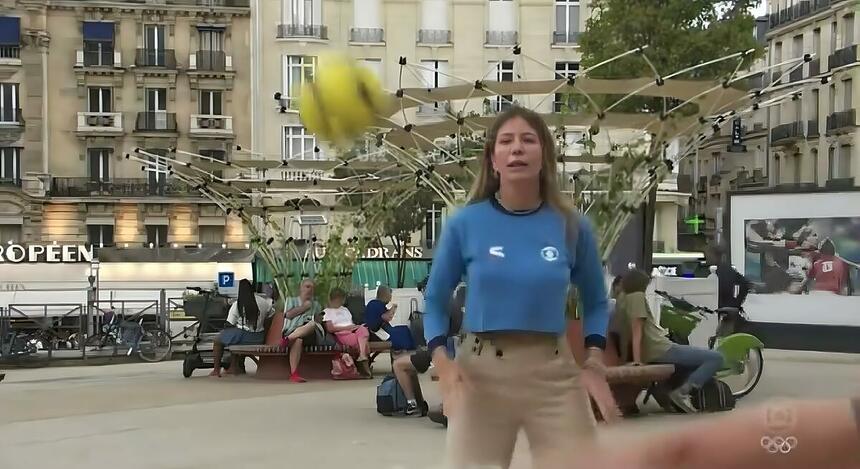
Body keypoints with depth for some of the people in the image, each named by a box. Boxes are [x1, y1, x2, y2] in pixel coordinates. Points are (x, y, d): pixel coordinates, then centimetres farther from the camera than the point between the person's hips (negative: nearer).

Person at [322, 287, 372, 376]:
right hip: (342, 334, -5)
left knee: (363, 330, -34)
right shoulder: (327, 312, 13)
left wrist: (356, 326, -2)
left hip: (353, 331, 5)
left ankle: (362, 357, -43)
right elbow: (330, 329, -2)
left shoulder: (345, 309, 35)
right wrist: (346, 327, -10)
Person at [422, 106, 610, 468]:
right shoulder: (465, 223, -3)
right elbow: (435, 300, 6)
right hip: (480, 371, -1)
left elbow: (595, 301, 13)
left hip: (554, 372, 1)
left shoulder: (572, 226, 1)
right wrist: (441, 359, -10)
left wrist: (595, 352, -5)